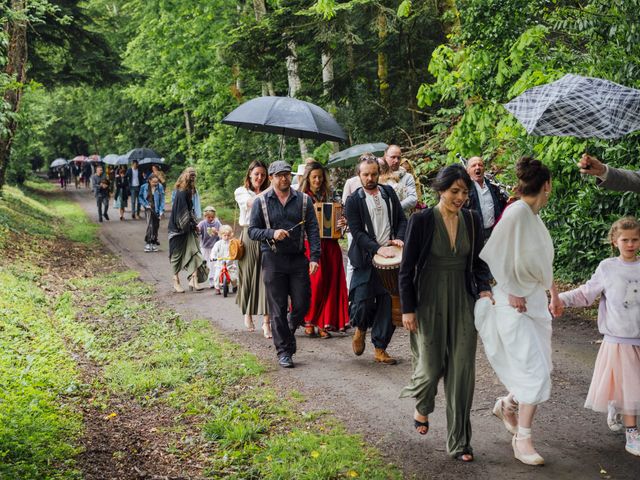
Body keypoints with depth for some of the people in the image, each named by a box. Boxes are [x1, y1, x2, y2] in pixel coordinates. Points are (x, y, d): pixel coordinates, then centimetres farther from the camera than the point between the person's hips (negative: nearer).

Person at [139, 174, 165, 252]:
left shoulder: (160, 187, -7)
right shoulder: (144, 187, -4)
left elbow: (162, 199, -5)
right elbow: (140, 197, 9)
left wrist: (161, 211, -11)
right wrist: (145, 205, -6)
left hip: (157, 209, 1)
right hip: (149, 208, -1)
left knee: (156, 226, 7)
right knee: (150, 225, -17)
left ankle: (154, 243, 20)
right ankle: (147, 243, -14)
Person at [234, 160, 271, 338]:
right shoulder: (241, 192, 8)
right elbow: (252, 202, -13)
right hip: (249, 236, -1)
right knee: (248, 276, 7)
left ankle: (266, 321, -11)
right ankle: (248, 313, 29)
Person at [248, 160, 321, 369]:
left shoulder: (304, 200, 6)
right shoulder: (261, 202, 3)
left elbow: (313, 230, 3)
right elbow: (252, 230, 2)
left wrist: (314, 257, -7)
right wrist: (272, 233, -17)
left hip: (298, 259, 2)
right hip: (273, 260, -1)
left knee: (302, 305, 1)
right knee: (278, 309, 1)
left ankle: (288, 332, 32)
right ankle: (283, 350, 12)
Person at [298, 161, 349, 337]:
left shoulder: (327, 197, 14)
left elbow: (336, 218, 16)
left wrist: (341, 223, -5)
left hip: (329, 245, 4)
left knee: (330, 283, -1)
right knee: (315, 281, -11)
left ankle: (324, 323, 4)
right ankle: (308, 321, 4)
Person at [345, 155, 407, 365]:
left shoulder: (389, 193, 12)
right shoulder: (353, 200, -1)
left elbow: (402, 219, 14)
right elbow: (357, 232, -9)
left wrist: (399, 238, -6)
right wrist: (378, 249, -20)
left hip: (389, 257, 4)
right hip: (366, 259, -3)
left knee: (388, 304, 3)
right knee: (363, 302, -9)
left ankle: (380, 349, 13)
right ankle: (360, 328, 25)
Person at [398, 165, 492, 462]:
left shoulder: (472, 220, 2)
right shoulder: (422, 220, -10)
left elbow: (479, 261, 11)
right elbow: (407, 268, -6)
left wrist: (484, 288, -7)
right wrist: (408, 309, -8)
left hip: (463, 303, 3)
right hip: (429, 301, -3)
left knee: (462, 370, 1)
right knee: (431, 367, 1)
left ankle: (459, 442, 11)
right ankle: (422, 408, 37)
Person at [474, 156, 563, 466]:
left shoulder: (534, 216, 10)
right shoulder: (517, 212, -16)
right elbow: (497, 257, -18)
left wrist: (554, 296, 25)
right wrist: (511, 292, -16)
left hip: (535, 303, 8)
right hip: (515, 306, -8)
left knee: (539, 370, 11)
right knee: (536, 372, -8)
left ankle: (507, 405, 36)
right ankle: (522, 439, 4)